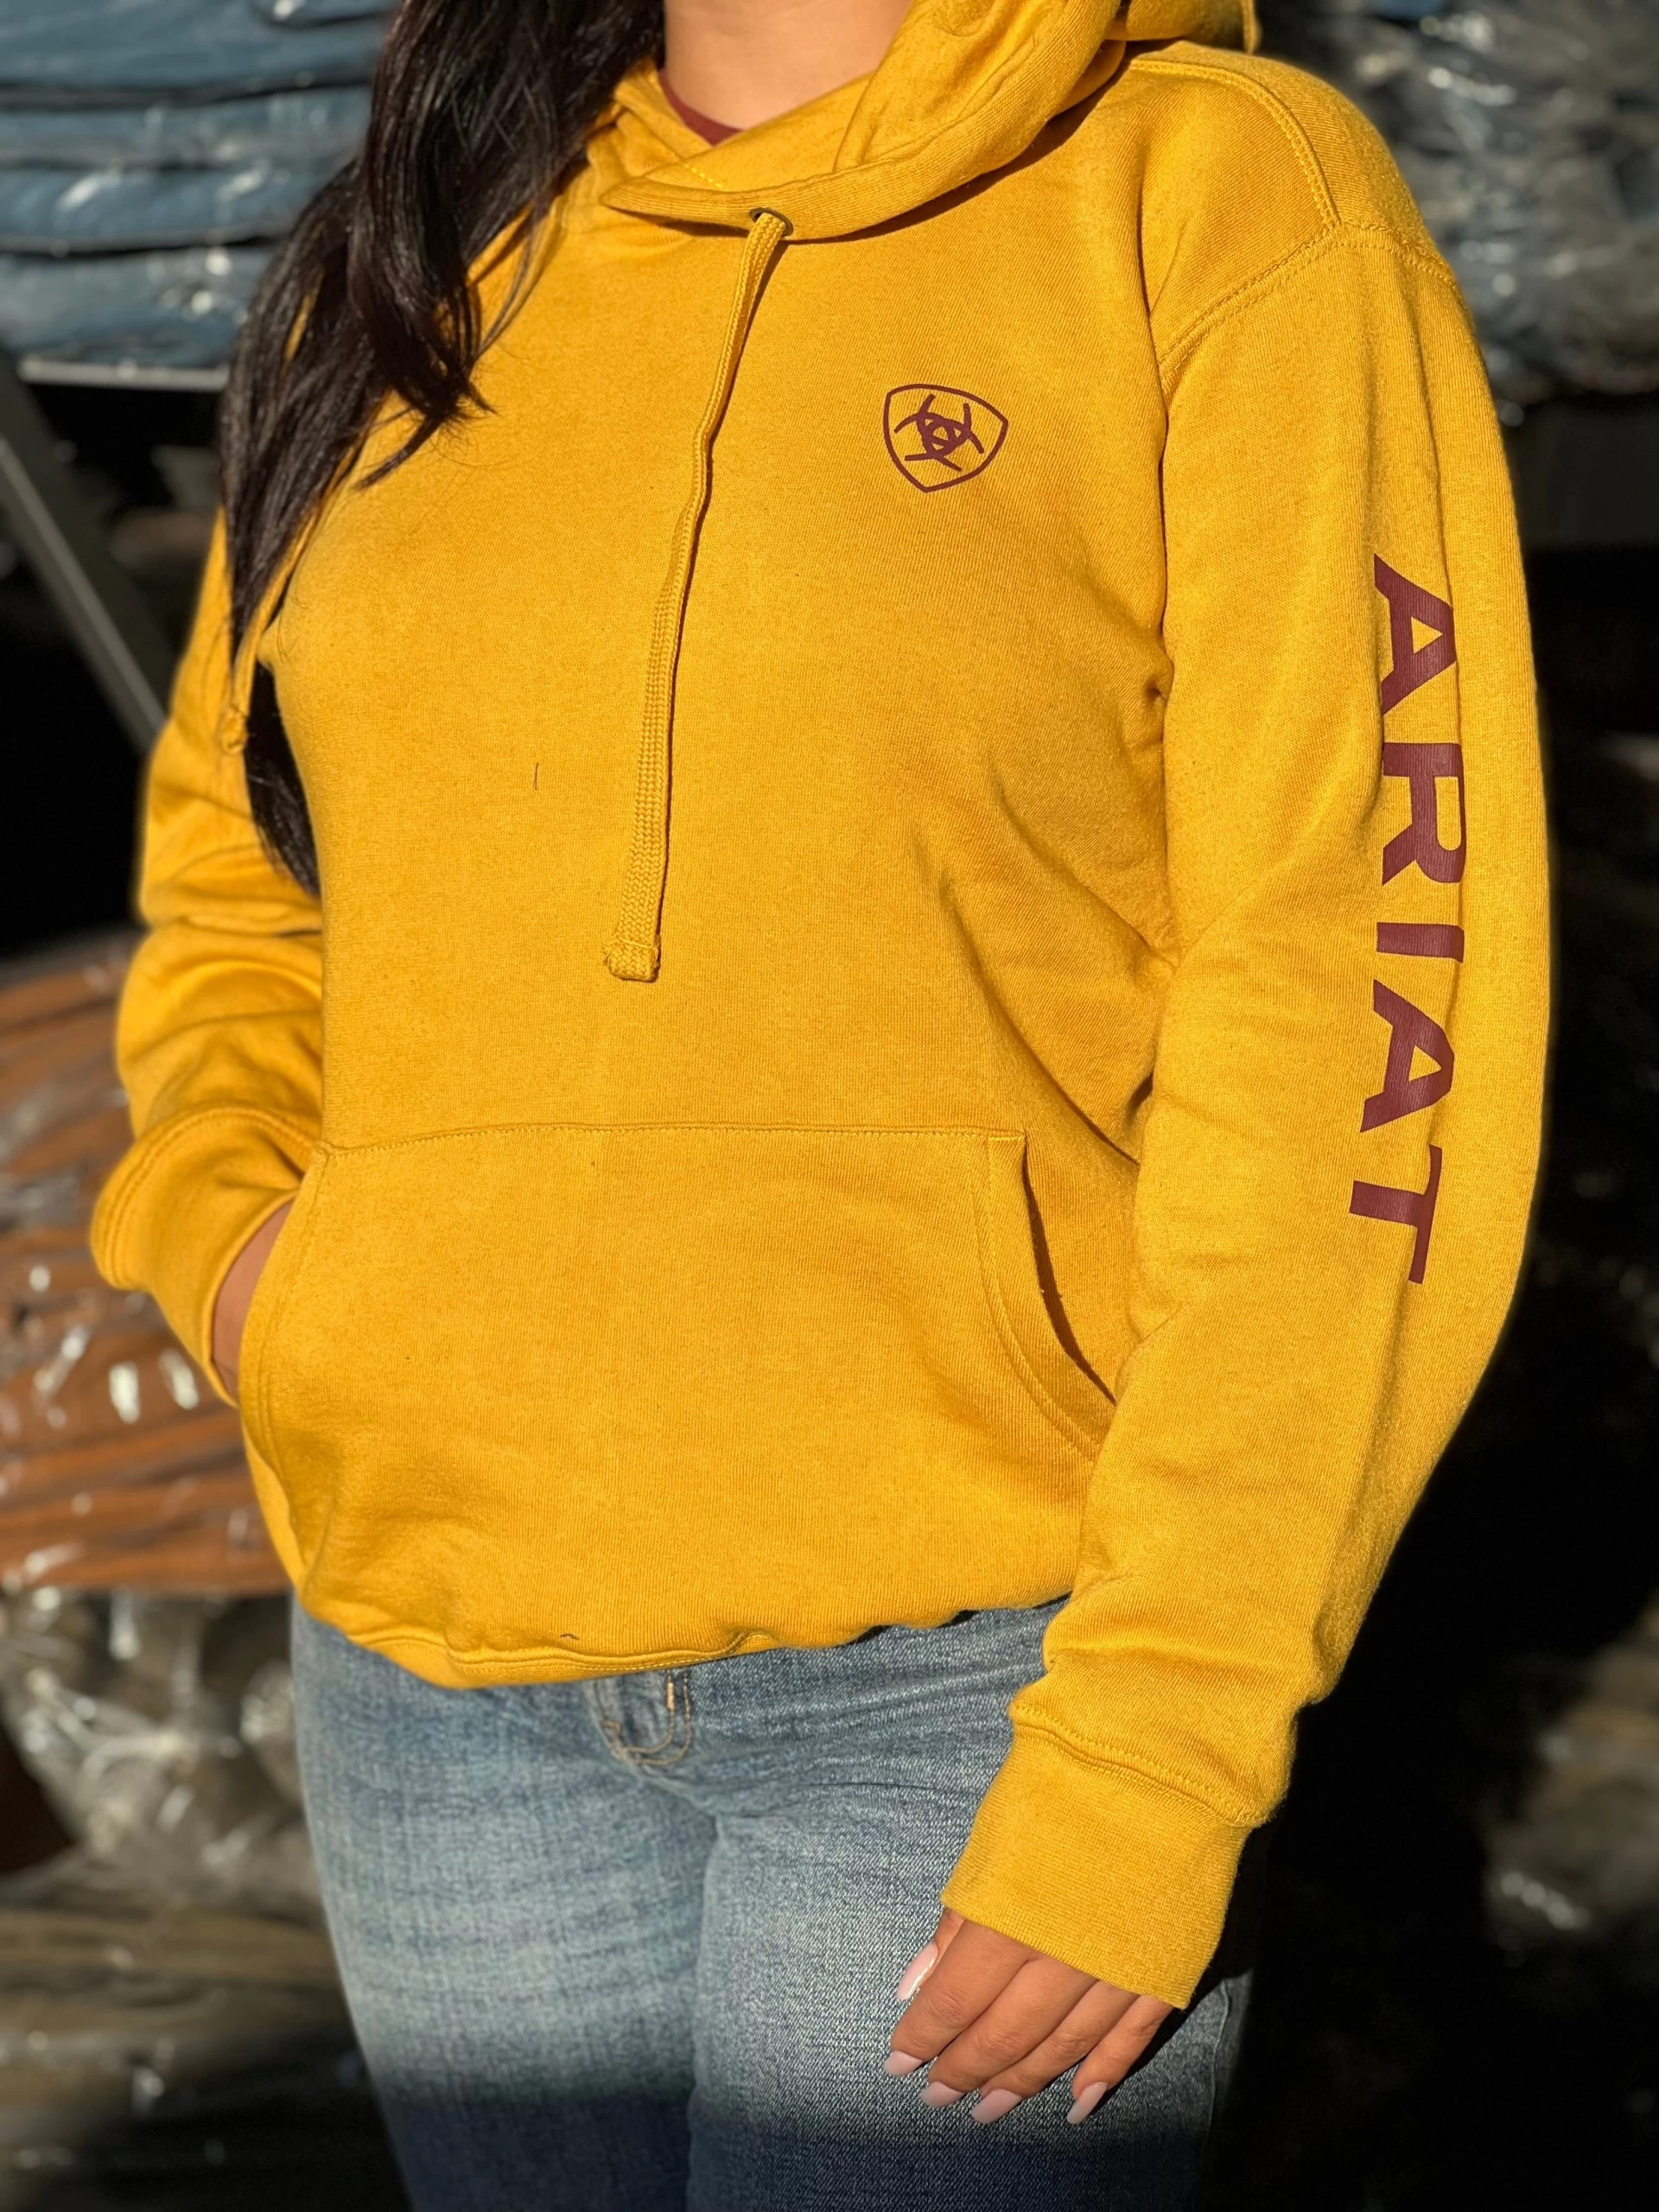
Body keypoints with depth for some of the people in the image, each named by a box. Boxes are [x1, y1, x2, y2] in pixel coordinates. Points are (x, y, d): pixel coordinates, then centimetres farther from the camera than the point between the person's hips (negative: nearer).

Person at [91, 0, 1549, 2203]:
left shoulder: (1223, 202, -7)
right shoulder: (419, 274, 9)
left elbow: (1369, 1010, -11)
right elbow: (235, 872, 22)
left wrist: (1155, 1750, -15)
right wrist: (217, 1219, 0)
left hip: (971, 1666, -5)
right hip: (442, 1665, 5)